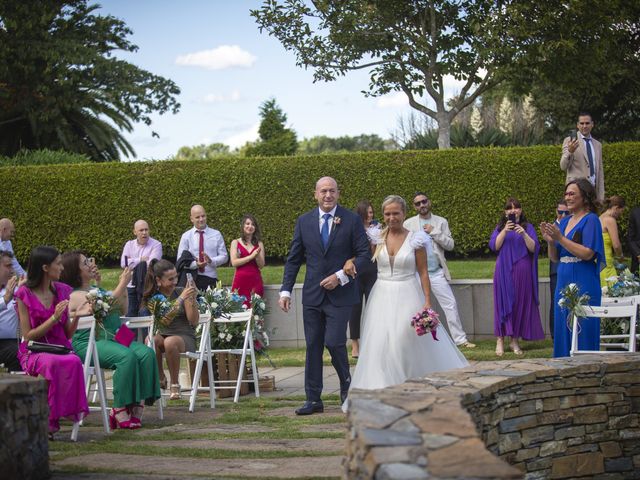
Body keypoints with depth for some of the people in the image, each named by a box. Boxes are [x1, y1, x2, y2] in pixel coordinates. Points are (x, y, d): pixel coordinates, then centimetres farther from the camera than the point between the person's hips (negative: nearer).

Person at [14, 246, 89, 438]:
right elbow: (28, 336, -5)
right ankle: (51, 421, -29)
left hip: (61, 349, 4)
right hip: (34, 353, -3)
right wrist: (54, 318, -14)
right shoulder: (24, 294, -2)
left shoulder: (63, 291, 12)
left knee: (74, 362, -34)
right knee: (53, 363, -38)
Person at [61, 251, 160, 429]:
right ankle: (120, 411, -27)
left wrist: (124, 287, 16)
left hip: (114, 338, 8)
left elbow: (122, 309, 30)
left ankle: (137, 406, -25)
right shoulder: (76, 295, -3)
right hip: (89, 343, -8)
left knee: (147, 353, -20)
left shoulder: (96, 289, 24)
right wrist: (122, 285, -8)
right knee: (127, 356, -34)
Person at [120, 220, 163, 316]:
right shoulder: (129, 244, 11)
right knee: (131, 315, 4)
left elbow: (151, 264, -14)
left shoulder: (156, 245, -1)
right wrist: (140, 260, -8)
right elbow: (123, 263, -2)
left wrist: (132, 262, -5)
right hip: (132, 286, 4)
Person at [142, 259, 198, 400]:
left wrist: (192, 299, -17)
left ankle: (175, 385, -20)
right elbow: (163, 321, -14)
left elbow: (194, 322, -4)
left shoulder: (181, 292, 2)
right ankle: (160, 379, -12)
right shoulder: (152, 298, 4)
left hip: (185, 337, -1)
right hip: (164, 335, 1)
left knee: (170, 342, -36)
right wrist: (181, 299, -22)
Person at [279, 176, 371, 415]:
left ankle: (347, 385, 15)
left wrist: (341, 276, -14)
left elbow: (364, 254, -3)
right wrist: (286, 290, 2)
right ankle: (313, 400, 13)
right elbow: (293, 259, 9)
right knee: (313, 346, 6)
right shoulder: (304, 221, 6)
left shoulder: (352, 220, -2)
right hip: (312, 294, 3)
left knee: (334, 342, -12)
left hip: (340, 293, -3)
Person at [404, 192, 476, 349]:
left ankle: (460, 339, 5)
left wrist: (434, 232, -12)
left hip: (437, 272, 1)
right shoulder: (408, 223, 2)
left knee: (451, 304, -2)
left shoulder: (441, 222, 5)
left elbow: (450, 245, -2)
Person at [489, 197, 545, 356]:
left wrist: (524, 234, -16)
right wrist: (505, 230, -13)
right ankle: (500, 340, -3)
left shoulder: (528, 227, 9)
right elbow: (494, 246, -3)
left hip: (522, 272, 0)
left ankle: (515, 340, 7)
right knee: (503, 303, -4)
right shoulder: (500, 227, 11)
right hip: (504, 271, 0)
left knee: (520, 304, 0)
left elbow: (534, 248, -1)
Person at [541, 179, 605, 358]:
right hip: (563, 282, 8)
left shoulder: (590, 220, -7)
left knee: (582, 332, -6)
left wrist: (560, 238, -19)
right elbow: (555, 258, 16)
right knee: (563, 330, 8)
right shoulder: (564, 222, 15)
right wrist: (550, 241, -4)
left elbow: (588, 254, -18)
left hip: (583, 284, -8)